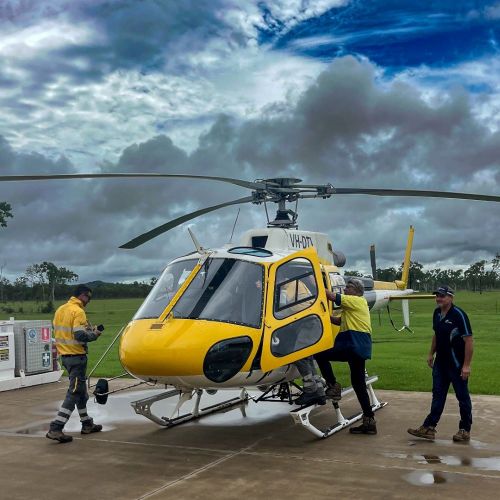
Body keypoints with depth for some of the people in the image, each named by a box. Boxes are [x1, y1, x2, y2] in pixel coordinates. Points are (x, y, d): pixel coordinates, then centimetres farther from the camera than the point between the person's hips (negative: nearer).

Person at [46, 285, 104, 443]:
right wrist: (94, 334, -7)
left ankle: (87, 424, 29)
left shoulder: (60, 309, 10)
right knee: (74, 392, -5)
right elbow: (80, 336, -25)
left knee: (81, 389, 19)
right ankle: (55, 428, -9)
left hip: (65, 355, 9)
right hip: (76, 356, -9)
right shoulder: (78, 312, -17)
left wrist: (88, 329, 13)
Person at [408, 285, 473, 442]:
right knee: (438, 395, 9)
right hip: (440, 363, 8)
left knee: (462, 397, 7)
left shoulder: (459, 315, -18)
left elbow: (468, 340, -19)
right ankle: (429, 428, 13)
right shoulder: (437, 313, 6)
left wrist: (467, 365, -21)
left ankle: (465, 430, 20)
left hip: (457, 364, -7)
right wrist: (431, 354, 18)